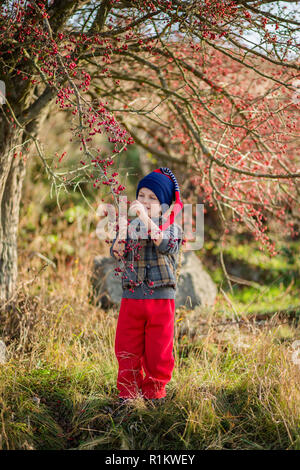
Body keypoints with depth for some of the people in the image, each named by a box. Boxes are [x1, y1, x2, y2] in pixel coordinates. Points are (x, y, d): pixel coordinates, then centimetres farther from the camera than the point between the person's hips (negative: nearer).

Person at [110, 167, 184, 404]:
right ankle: (128, 394, 20)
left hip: (161, 298, -2)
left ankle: (154, 393, 19)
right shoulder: (131, 226, 9)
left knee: (158, 350, 3)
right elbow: (117, 254, 3)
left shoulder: (172, 227, 0)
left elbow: (166, 245, -21)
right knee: (127, 349, 6)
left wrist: (147, 219, -30)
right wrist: (121, 233, -17)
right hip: (131, 297, 3)